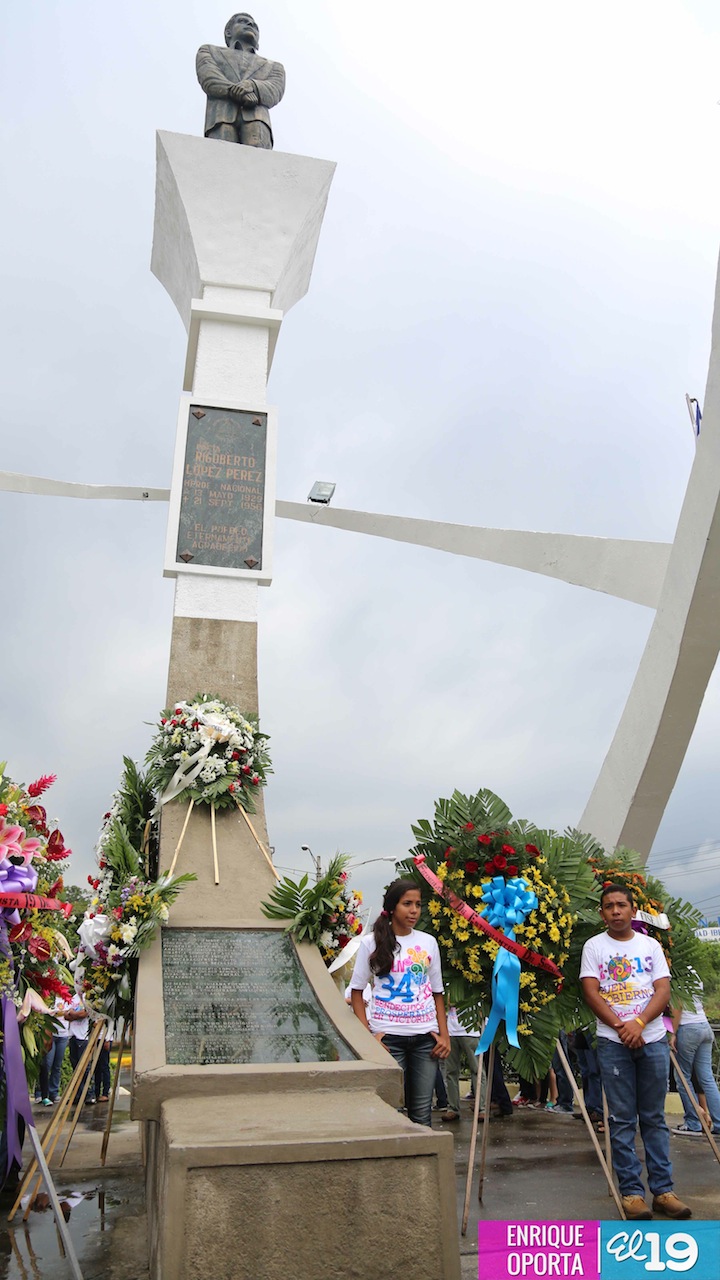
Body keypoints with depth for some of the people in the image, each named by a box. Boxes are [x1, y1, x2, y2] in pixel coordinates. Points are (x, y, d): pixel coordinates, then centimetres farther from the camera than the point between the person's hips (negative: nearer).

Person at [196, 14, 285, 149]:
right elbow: (209, 78, 11)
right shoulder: (209, 51, 35)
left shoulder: (273, 67, 37)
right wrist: (242, 95, -8)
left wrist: (250, 85, -11)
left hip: (256, 118, 1)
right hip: (222, 115, -1)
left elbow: (273, 93, 13)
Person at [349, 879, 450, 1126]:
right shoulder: (372, 943, -1)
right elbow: (356, 991, 1)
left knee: (422, 1111, 7)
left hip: (425, 1036, 3)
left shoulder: (428, 942, 8)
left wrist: (444, 1034, 3)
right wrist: (367, 1034, -9)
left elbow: (437, 993, 12)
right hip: (388, 1037, -3)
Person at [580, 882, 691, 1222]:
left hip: (653, 1040, 2)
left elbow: (663, 991, 0)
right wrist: (621, 1026, -16)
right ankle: (631, 1191, 7)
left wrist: (638, 1023, -15)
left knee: (655, 1118, 8)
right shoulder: (594, 946, 3)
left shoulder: (650, 945, 8)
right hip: (613, 1042, -2)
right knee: (622, 1120, 1)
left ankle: (662, 1190, 13)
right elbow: (591, 992, -5)